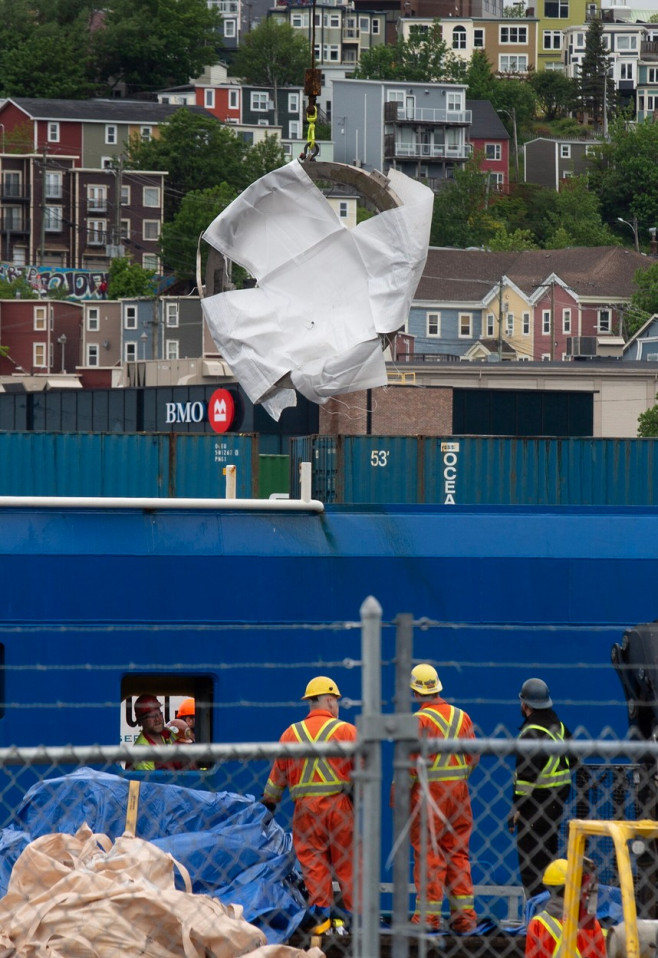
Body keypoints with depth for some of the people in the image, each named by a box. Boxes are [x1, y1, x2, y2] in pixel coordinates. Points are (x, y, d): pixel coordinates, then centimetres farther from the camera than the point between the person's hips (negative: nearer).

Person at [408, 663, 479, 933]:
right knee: (458, 852, 10)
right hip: (459, 790, 5)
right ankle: (464, 914, 10)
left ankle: (429, 913, -3)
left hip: (428, 790, -5)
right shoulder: (462, 716, 6)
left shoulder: (419, 720, -11)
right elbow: (474, 756, 10)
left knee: (429, 853, -2)